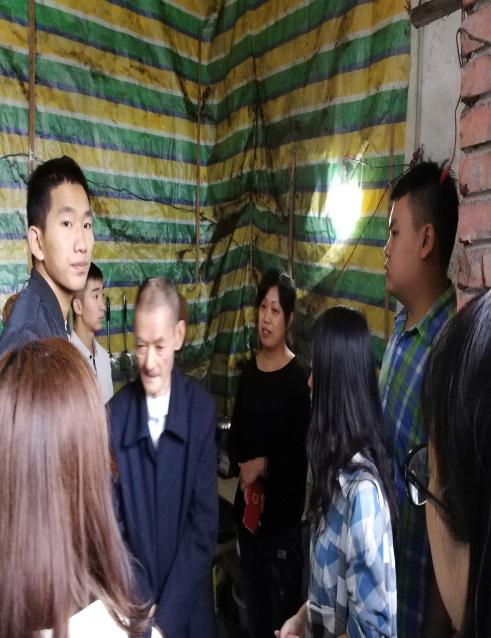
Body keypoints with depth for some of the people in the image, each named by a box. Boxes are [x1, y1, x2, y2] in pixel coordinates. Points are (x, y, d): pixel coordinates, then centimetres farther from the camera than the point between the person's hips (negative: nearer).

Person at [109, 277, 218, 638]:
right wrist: (142, 608, -12)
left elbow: (205, 521, -11)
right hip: (134, 604, 0)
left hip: (189, 607, 0)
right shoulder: (114, 414, -13)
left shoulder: (202, 409, -15)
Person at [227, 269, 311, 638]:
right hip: (248, 507, 6)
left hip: (284, 514, -6)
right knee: (254, 601, 21)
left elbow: (302, 454, -13)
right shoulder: (249, 371, 5)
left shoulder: (298, 379, -15)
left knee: (284, 605, 8)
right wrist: (242, 466, -6)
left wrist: (264, 465, -14)